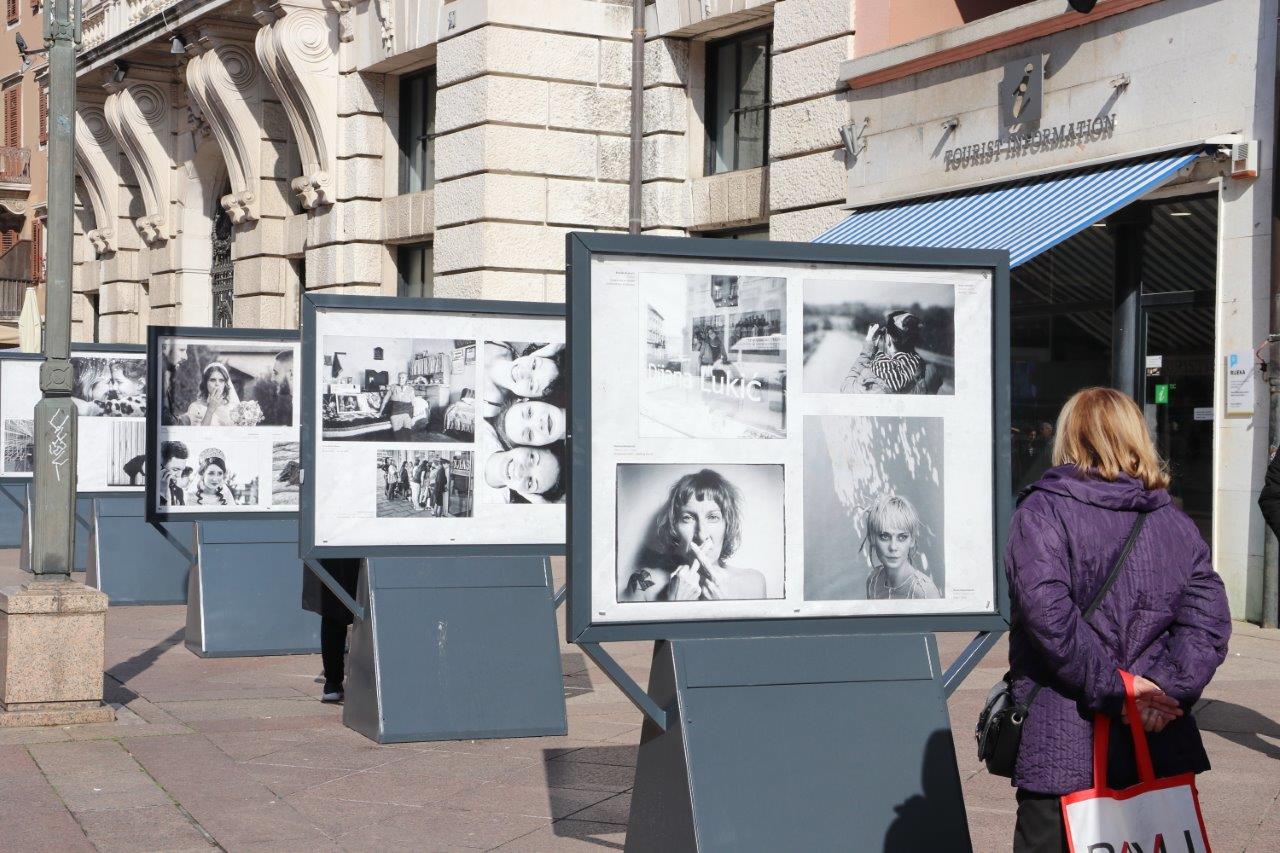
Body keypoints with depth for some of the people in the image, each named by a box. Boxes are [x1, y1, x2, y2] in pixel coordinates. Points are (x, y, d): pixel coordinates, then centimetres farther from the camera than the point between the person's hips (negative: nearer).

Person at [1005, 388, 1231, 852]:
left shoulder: (1040, 513, -5)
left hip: (1061, 751, -5)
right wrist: (1165, 688, -9)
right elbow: (1208, 621, -2)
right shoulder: (1176, 524, 10)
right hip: (1158, 751, 5)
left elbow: (1049, 617, -19)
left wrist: (1114, 687, -14)